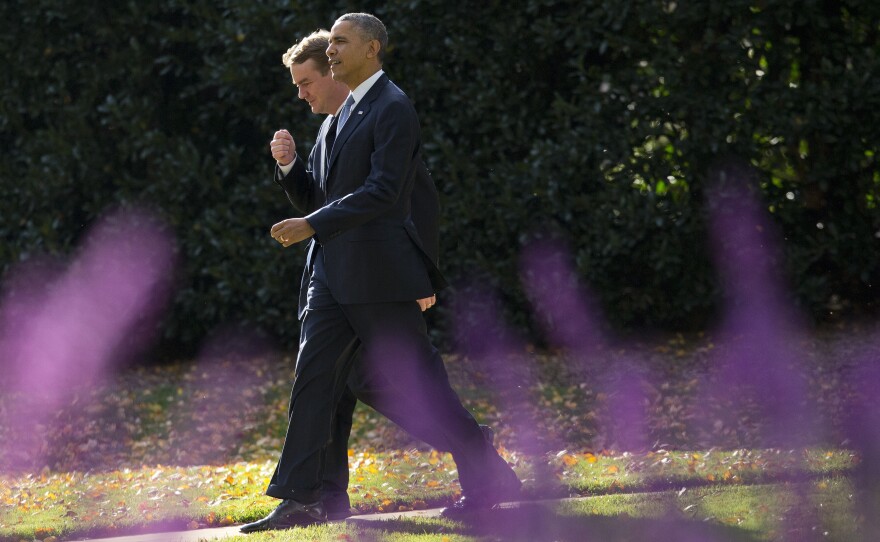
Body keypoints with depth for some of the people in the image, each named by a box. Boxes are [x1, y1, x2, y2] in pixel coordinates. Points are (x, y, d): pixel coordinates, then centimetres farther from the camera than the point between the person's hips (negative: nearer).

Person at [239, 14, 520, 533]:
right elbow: (311, 197, 19)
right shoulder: (338, 118, 18)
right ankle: (300, 500, 0)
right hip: (332, 274, 8)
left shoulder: (393, 110, -10)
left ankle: (488, 477, 8)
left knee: (419, 381, -3)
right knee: (313, 382, 1)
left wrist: (312, 225, -24)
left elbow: (383, 191, -20)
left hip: (377, 272, -8)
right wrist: (289, 163, -1)